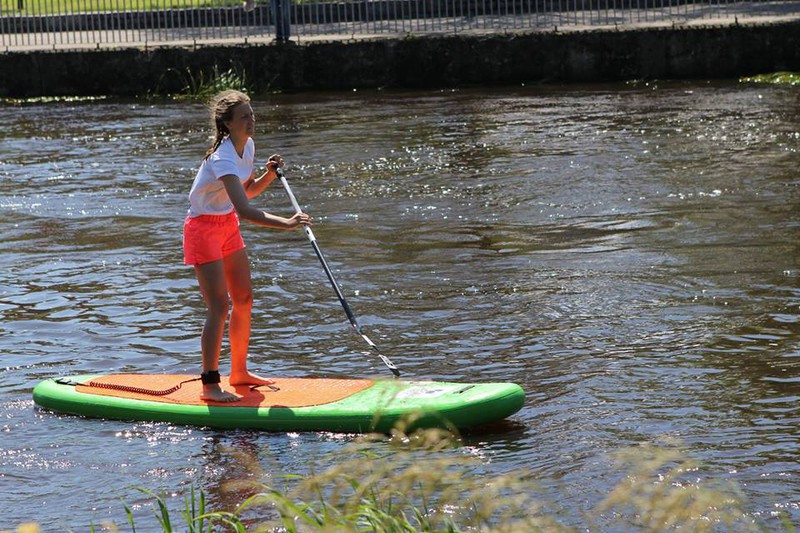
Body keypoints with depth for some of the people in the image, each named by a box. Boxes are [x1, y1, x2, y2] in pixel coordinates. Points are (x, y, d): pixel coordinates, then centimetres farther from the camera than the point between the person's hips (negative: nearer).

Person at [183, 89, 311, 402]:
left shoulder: (247, 146, 2)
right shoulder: (223, 158, -27)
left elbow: (249, 190, 16)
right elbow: (244, 210, -38)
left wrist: (269, 175, -4)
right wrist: (286, 224, -43)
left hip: (228, 225, 9)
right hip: (204, 228, -9)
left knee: (244, 299, 11)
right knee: (219, 306, -13)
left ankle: (239, 372, 23)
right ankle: (210, 385, -9)